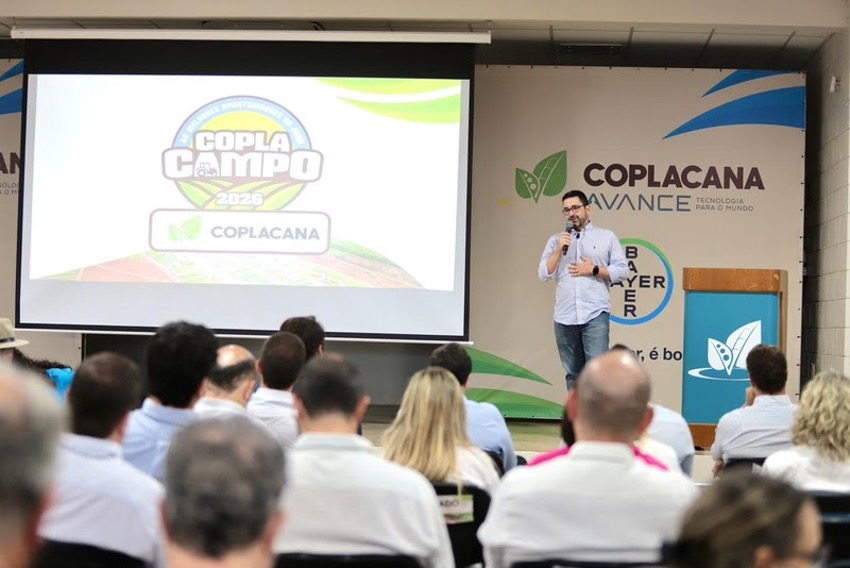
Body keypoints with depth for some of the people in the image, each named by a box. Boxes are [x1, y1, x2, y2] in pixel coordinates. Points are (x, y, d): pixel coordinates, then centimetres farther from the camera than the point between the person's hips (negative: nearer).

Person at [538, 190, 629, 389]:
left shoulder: (607, 237, 8)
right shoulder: (555, 240, 14)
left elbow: (622, 270, 3)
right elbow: (544, 274, 5)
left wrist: (594, 270, -8)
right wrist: (560, 250, -6)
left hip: (595, 315, -3)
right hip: (564, 317, 3)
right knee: (573, 374, 9)